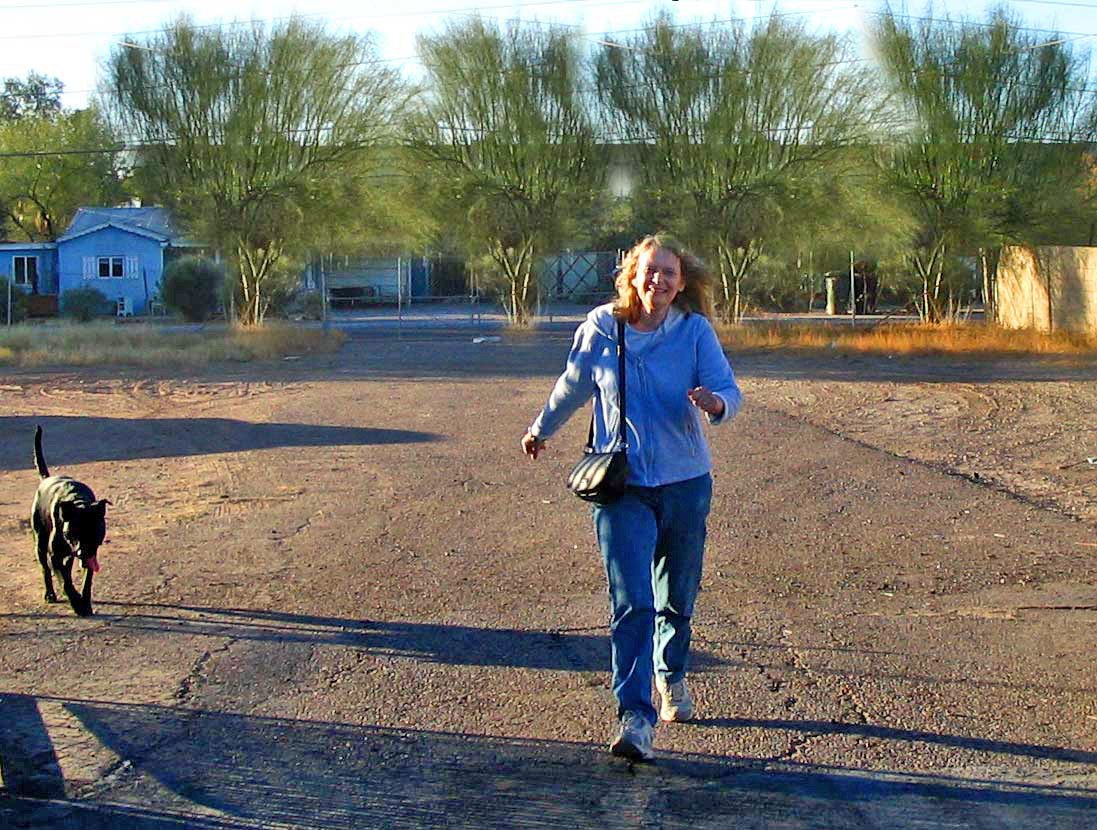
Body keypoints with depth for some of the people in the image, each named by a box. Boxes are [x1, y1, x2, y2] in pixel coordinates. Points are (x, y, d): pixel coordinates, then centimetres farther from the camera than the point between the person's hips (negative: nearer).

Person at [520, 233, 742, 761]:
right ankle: (634, 717, -15)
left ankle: (672, 678, 43)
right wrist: (541, 429, 30)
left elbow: (729, 391, -11)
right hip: (622, 485, -1)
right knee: (631, 603, -13)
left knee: (676, 598, 16)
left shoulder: (695, 330, -4)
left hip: (685, 483, 1)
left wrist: (714, 402, -35)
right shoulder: (600, 329, -2)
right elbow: (572, 387, 16)